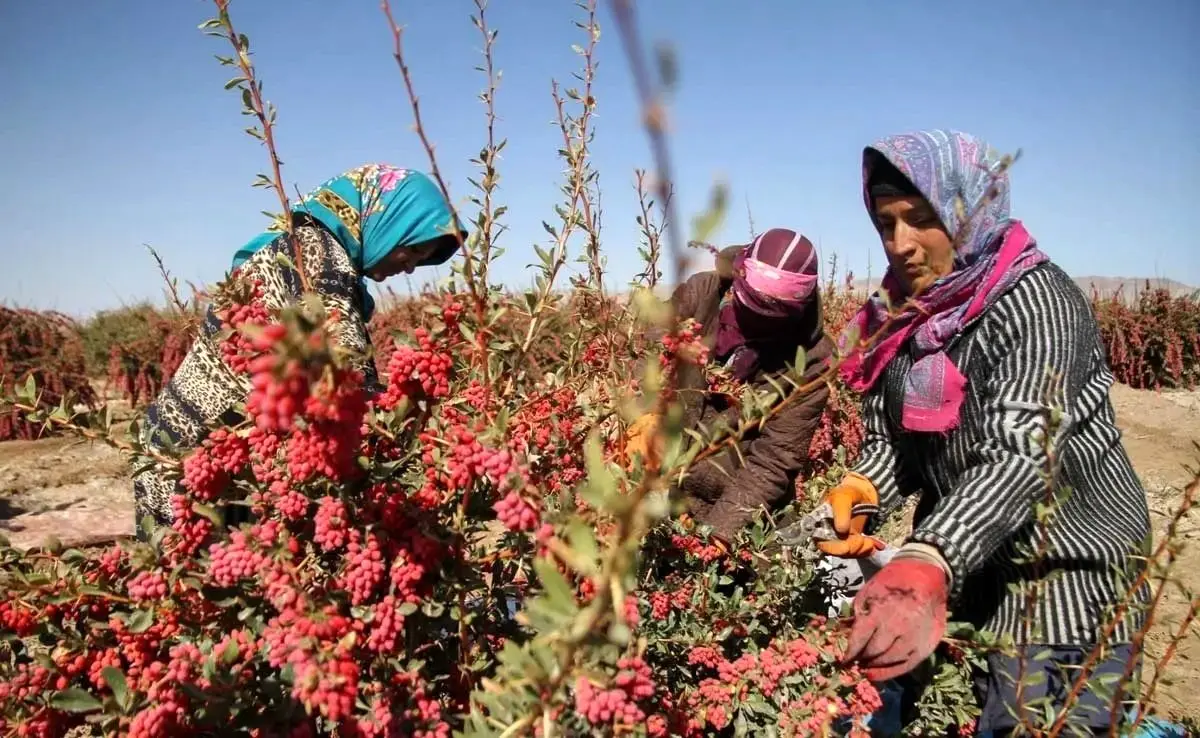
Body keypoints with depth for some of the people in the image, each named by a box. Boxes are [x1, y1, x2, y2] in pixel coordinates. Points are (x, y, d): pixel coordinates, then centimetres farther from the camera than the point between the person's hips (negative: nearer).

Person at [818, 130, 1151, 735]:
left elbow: (1019, 454, -33)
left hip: (1067, 581, -6)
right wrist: (860, 492, -21)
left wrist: (927, 563, -47)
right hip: (958, 570, 6)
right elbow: (889, 441, 2)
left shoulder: (1037, 299, -20)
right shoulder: (904, 313, 1)